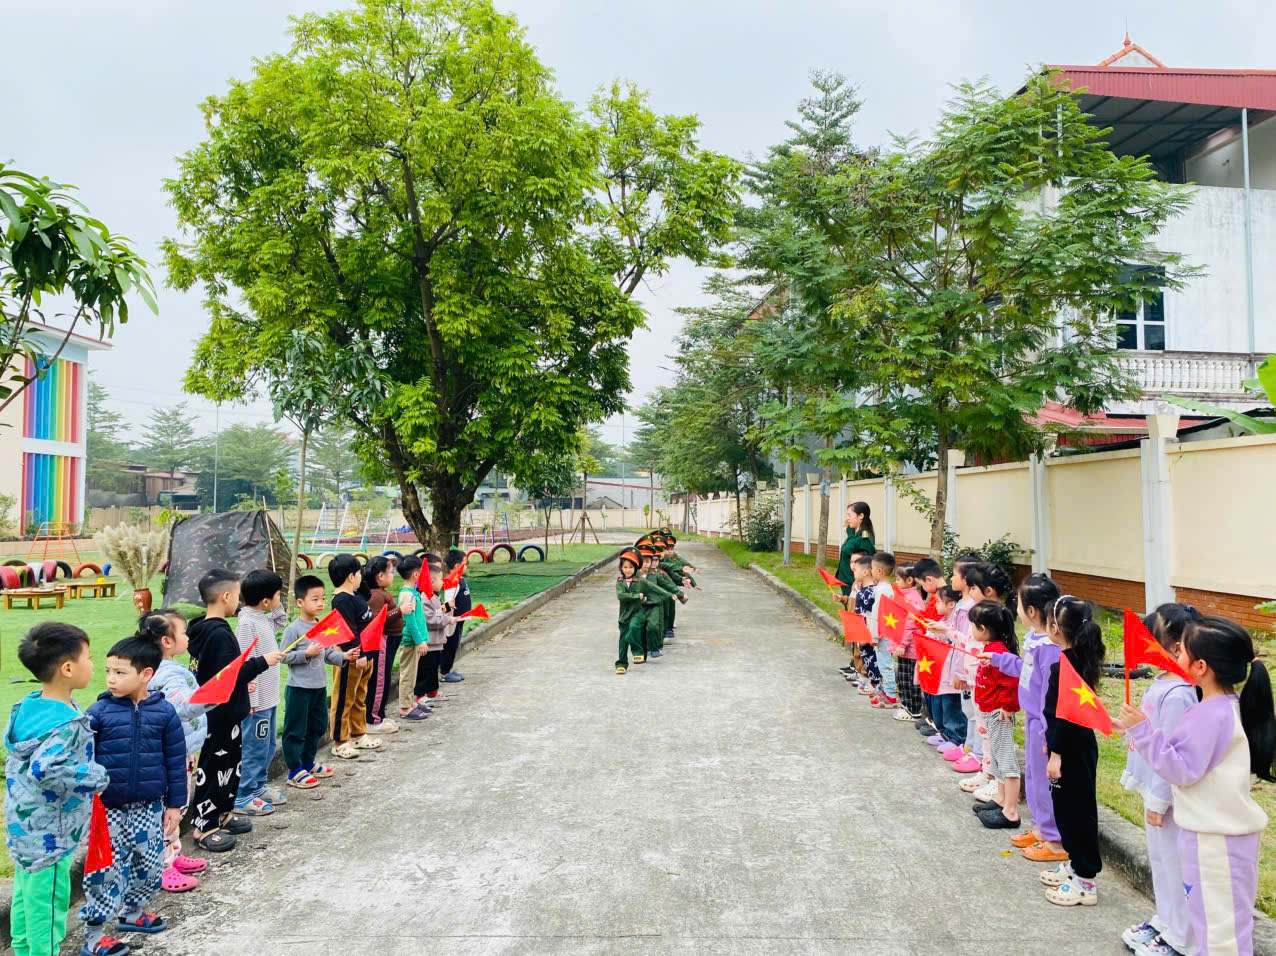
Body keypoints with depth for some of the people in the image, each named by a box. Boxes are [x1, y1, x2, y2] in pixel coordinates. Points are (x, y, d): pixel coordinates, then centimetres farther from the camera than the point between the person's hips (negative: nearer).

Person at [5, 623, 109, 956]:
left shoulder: (28, 706, 0)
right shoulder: (68, 723, -28)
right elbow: (45, 769, -40)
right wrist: (96, 777, -26)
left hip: (24, 826, 9)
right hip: (48, 833, -9)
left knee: (26, 896, 23)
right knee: (49, 902, 5)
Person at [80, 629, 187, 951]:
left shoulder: (164, 712, -8)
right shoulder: (98, 712, -11)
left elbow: (176, 761, -1)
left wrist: (175, 804, 2)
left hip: (150, 807, 2)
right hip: (108, 809, -2)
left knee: (150, 866, 14)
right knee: (105, 871, 2)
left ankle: (132, 913, 38)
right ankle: (93, 934, 20)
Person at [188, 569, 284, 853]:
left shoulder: (202, 630, 8)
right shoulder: (220, 634, -23)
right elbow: (228, 677, -26)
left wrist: (243, 681, 18)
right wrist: (261, 662, -20)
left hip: (219, 712, 10)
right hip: (221, 715, -10)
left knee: (229, 764, 20)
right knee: (215, 768, 1)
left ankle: (222, 813, 32)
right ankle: (204, 828, 11)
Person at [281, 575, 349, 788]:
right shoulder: (293, 629, -14)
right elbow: (285, 656, -15)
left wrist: (344, 656, -5)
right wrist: (307, 653, -24)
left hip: (320, 686, 8)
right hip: (299, 688, -7)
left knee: (317, 727, 19)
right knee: (296, 730, 2)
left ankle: (308, 764, 34)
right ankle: (294, 772, 12)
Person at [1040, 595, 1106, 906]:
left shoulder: (1064, 665, -24)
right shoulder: (1081, 658, 4)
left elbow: (1062, 715, -24)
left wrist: (1055, 755, -19)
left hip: (1072, 751, -9)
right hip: (1079, 746, 9)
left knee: (1075, 810, 2)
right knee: (1067, 807, 20)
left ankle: (1085, 881, 13)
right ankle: (1075, 864, 33)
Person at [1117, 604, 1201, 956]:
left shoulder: (1177, 694, -25)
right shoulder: (1161, 683, 3)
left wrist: (1158, 800, -18)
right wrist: (1134, 776, 19)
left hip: (1168, 794, -9)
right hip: (1153, 787, 9)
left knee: (1172, 862, 6)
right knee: (1159, 858, 22)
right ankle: (1165, 921, 38)